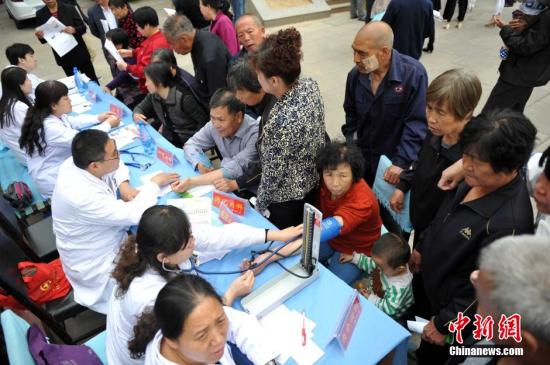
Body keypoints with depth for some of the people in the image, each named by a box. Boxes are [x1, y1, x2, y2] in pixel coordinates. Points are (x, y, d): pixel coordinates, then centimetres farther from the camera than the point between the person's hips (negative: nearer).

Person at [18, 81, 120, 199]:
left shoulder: (51, 115, -4)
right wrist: (108, 124, -16)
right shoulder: (50, 127, -32)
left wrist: (98, 118, 7)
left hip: (60, 166, 9)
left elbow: (73, 122, 15)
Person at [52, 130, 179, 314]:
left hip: (108, 241, 8)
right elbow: (134, 215, -32)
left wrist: (124, 187, -11)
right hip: (96, 267, -8)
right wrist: (154, 183, -17)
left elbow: (116, 167, 8)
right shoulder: (81, 195, -37)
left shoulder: (78, 162, -12)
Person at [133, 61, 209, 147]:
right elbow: (139, 108, 15)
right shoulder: (153, 95, -1)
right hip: (167, 137, 7)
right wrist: (136, 114, -9)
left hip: (186, 143, -7)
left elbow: (204, 121, -19)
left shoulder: (183, 98, -23)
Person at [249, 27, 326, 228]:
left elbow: (273, 174, -24)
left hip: (287, 197, -7)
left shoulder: (281, 122, -37)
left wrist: (260, 206, -7)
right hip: (315, 181, 7)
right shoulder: (310, 84, -14)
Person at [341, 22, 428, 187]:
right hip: (361, 159, 4)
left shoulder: (413, 73, -21)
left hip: (393, 161, -3)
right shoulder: (355, 75, -8)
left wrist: (402, 162, -25)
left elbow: (417, 123, -20)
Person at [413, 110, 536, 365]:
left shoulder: (509, 222, -38)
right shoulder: (477, 179, -14)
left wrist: (444, 325, -16)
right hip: (430, 279, 7)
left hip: (452, 302, -7)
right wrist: (422, 248, 14)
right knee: (418, 336, 32)